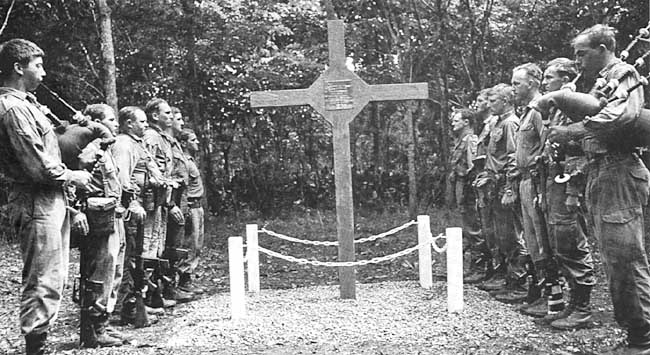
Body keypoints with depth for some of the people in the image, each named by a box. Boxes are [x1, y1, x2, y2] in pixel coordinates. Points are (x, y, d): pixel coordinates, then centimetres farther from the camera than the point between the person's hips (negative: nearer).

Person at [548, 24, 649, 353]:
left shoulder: (624, 73, -5)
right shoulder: (599, 82, 22)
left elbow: (620, 115, -24)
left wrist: (571, 130, -20)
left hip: (619, 174, -10)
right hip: (599, 174, 10)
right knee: (613, 257, 12)